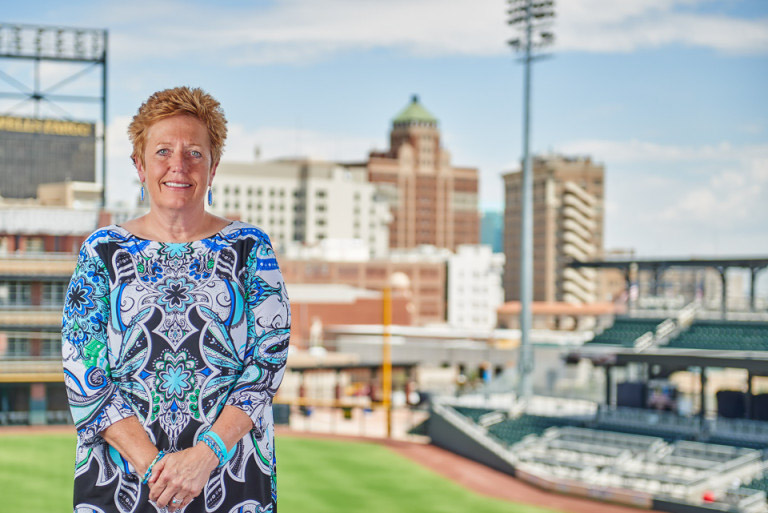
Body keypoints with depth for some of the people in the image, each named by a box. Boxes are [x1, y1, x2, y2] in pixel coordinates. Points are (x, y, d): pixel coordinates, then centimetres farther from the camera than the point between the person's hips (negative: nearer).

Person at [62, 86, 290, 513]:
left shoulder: (251, 249, 3)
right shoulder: (102, 251, 4)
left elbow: (270, 360, -4)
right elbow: (83, 376, -2)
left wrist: (205, 455, -17)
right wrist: (152, 464, -14)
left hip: (233, 477, 0)